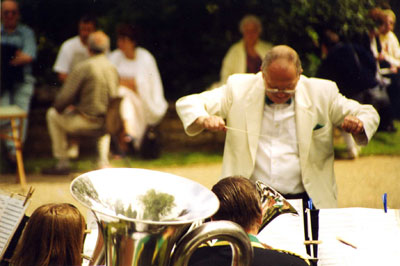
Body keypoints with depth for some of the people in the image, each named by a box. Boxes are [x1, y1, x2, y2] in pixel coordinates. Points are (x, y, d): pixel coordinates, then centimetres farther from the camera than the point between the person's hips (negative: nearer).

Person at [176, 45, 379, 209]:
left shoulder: (321, 93, 7)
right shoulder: (239, 89, 5)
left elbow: (368, 114, 15)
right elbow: (187, 104, 8)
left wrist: (357, 125, -10)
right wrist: (204, 120, -15)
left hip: (303, 201, 1)